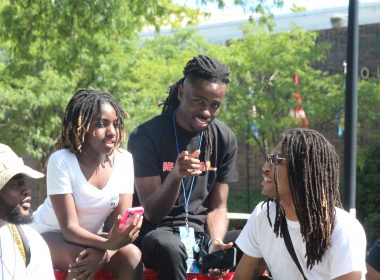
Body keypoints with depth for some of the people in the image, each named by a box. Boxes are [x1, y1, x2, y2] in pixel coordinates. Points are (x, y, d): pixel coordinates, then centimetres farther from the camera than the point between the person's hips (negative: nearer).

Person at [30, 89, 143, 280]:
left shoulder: (124, 160, -12)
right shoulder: (61, 161, -24)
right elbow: (69, 228, -27)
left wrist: (104, 253, -35)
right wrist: (107, 244, -46)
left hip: (89, 238, 4)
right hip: (49, 235, -4)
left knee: (132, 255, -25)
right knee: (83, 261, -35)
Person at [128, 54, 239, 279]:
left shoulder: (225, 139, 2)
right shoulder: (146, 135, -10)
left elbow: (217, 208, 6)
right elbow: (152, 213, -13)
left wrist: (216, 243, -17)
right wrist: (175, 176, -32)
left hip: (201, 230, 3)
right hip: (157, 230, -3)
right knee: (170, 247, -37)